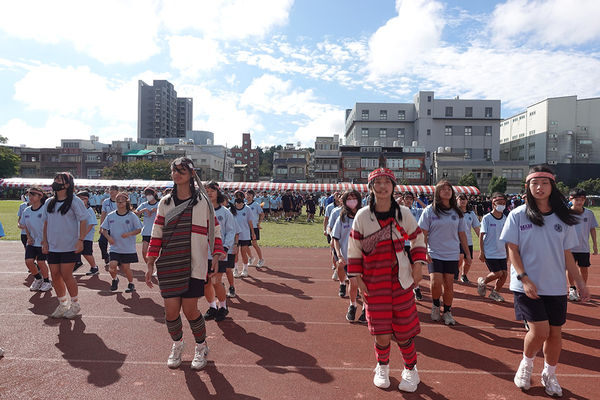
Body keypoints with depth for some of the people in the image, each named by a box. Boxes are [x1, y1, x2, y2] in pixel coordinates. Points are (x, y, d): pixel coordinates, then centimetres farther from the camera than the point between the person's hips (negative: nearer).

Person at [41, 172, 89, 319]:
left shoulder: (74, 201, -7)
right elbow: (46, 223, 15)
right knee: (55, 275, 8)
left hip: (69, 246, -6)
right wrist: (44, 241, 8)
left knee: (66, 275, -4)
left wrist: (80, 240, -16)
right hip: (52, 246, 6)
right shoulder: (49, 203, 10)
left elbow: (83, 221, -9)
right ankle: (62, 305, 24)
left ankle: (75, 304, 15)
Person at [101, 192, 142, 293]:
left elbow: (138, 229, 0)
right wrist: (108, 237, -7)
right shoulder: (110, 216, 4)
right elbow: (103, 229, 11)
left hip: (128, 248, -2)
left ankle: (131, 284, 27)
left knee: (126, 267, 2)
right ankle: (115, 279, 19)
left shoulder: (132, 216, -2)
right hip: (114, 247, 2)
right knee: (112, 265, -13)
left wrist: (129, 233, -16)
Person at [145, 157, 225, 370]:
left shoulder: (203, 201, 1)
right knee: (171, 310, 2)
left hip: (195, 265, -2)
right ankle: (177, 344, 33)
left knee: (190, 310, -3)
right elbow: (156, 234, 9)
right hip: (168, 265, 3)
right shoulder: (165, 202, 8)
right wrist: (150, 265, 6)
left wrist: (216, 258, -8)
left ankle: (201, 347, 26)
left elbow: (215, 231, 3)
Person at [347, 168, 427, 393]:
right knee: (381, 332, 3)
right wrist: (358, 279, -3)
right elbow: (354, 249, 0)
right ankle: (382, 368, 32)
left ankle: (411, 370, 30)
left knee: (403, 329, 6)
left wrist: (417, 265, -1)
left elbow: (417, 239, 11)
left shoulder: (403, 213, -1)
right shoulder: (362, 216, -5)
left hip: (400, 277, 1)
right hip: (374, 281, 0)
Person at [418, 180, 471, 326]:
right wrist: (424, 252, -11)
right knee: (436, 283, -14)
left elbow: (462, 234, 12)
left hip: (452, 255, 3)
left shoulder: (457, 212, 7)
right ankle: (436, 305, 16)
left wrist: (467, 254, 11)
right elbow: (423, 234, -3)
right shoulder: (430, 210, -2)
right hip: (434, 254, -2)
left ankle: (447, 311, 25)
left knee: (448, 284, 5)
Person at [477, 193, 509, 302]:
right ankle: (482, 281, 18)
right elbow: (481, 235, -8)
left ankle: (495, 292, 23)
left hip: (501, 253, 5)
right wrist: (481, 251, -11)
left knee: (504, 274, 1)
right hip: (489, 252, -5)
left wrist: (507, 251, 15)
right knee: (498, 273, -11)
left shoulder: (505, 219, 7)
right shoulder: (487, 218, -8)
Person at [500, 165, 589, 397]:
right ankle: (526, 365, 18)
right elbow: (512, 250, -6)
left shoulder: (563, 218, 4)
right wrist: (524, 278, -15)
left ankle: (549, 376, 33)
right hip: (528, 285, -3)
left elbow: (567, 254, 9)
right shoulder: (518, 215, -5)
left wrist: (580, 282, 5)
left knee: (554, 332, 9)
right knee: (540, 331, -12)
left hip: (556, 286, 3)